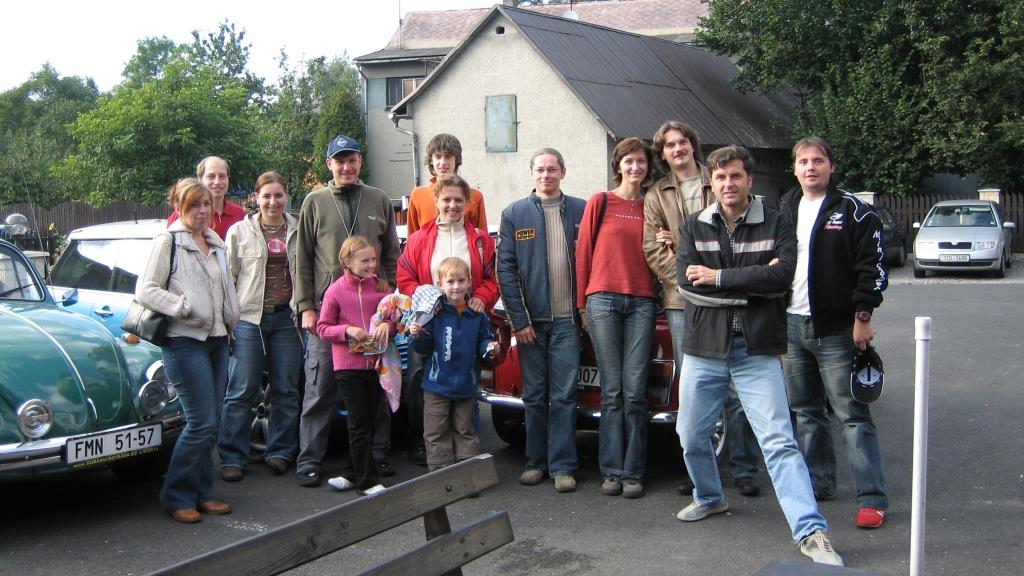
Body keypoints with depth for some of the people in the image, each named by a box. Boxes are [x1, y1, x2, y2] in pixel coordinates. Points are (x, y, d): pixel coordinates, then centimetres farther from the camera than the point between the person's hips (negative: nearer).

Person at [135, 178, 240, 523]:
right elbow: (145, 291, -11)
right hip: (185, 342, -7)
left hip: (217, 340, 7)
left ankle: (201, 494, 18)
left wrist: (231, 322, 10)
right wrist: (184, 307, -20)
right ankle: (176, 497, 3)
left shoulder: (216, 244, 15)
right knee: (202, 421, -10)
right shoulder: (168, 242, -5)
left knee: (211, 423, 8)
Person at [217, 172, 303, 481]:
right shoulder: (239, 231, 4)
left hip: (287, 317, 2)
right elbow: (228, 277, 2)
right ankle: (232, 457, 5)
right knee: (242, 391, -2)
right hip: (249, 317, -2)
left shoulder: (298, 231, 8)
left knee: (286, 389, 7)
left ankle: (280, 452, 18)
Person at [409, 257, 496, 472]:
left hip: (465, 384, 2)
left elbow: (483, 340, 9)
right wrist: (417, 336, -27)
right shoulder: (434, 312, -10)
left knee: (465, 431, 14)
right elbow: (424, 347, -7)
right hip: (437, 384, -2)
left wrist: (488, 347, -13)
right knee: (436, 433, 4)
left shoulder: (477, 314, -1)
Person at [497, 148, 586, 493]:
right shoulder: (514, 214, 5)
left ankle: (562, 466, 7)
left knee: (564, 396, 1)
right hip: (531, 319, 1)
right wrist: (519, 319, -6)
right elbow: (506, 269, 0)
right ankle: (536, 462, 19)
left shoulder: (580, 210, 5)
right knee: (535, 395, 9)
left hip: (566, 319, -1)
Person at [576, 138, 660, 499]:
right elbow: (583, 253, 5)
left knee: (635, 392, -1)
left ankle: (633, 472, 3)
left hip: (642, 302, 2)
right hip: (603, 300, -2)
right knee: (612, 391, -1)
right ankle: (612, 471, 4)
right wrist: (582, 303, 3)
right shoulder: (600, 203, 6)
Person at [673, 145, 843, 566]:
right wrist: (753, 282, -13)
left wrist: (719, 277, -14)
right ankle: (709, 497, 41)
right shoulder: (693, 227, 6)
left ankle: (812, 533, -10)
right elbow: (687, 282, -9)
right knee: (692, 436, 14)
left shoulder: (776, 224, 0)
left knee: (779, 441, -9)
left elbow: (782, 275, -16)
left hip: (757, 352, -3)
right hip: (703, 349, 3)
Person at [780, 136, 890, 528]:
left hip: (836, 328, -6)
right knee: (805, 411, 13)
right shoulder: (784, 212, 14)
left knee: (852, 414, -7)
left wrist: (862, 315, -14)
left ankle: (872, 498, -5)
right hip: (791, 325, 6)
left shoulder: (853, 211, -4)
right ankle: (818, 482, 25)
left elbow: (873, 266, -7)